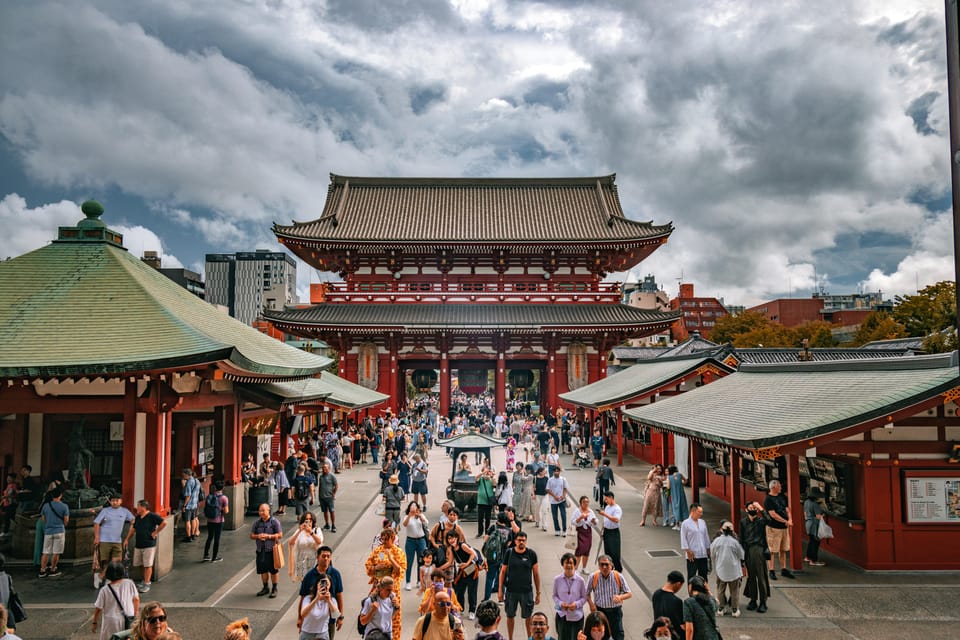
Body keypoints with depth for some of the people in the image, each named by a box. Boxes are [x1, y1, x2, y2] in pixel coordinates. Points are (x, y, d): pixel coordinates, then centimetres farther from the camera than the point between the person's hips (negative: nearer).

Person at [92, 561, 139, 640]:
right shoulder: (129, 583, -10)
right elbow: (136, 599, 0)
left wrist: (94, 622, 9)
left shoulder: (105, 590, -14)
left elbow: (98, 608, -6)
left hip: (111, 622, -2)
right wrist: (135, 613, 16)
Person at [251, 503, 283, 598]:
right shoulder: (257, 522, 5)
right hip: (260, 550, 4)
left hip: (272, 550, -4)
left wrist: (268, 536, -18)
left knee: (274, 570, 4)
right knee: (263, 570, 12)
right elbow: (251, 535, 8)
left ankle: (275, 589, 18)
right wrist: (258, 536, -13)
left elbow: (280, 535, -8)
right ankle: (265, 588, 30)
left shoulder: (274, 522, -7)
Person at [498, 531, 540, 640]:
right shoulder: (509, 553, -3)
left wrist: (538, 593, 2)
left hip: (527, 591, -1)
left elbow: (536, 574, 2)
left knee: (528, 617, 8)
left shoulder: (531, 554, -4)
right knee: (510, 616, 11)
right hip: (511, 591, 1)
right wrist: (500, 590, 1)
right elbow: (503, 572, 3)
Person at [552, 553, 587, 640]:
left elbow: (584, 597, 0)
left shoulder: (580, 580, -10)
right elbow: (555, 596, 3)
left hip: (576, 616, 0)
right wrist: (560, 604, -15)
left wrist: (577, 604, -17)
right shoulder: (557, 579, -8)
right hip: (562, 615, 0)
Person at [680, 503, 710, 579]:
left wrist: (708, 549, 12)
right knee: (691, 575, 1)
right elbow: (683, 539, -8)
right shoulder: (686, 523, -8)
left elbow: (706, 536, 14)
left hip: (703, 554, 5)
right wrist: (688, 551, -13)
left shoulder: (702, 522, 9)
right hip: (692, 555, -5)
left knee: (703, 574, 12)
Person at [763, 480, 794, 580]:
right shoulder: (768, 499, -11)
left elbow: (787, 510, 11)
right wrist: (786, 521, -17)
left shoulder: (782, 497, 11)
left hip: (784, 527, 7)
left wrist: (790, 519, -8)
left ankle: (784, 569, 23)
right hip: (773, 527, -7)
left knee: (783, 549, 14)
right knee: (772, 550, -3)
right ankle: (771, 571, 3)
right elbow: (773, 514, -16)